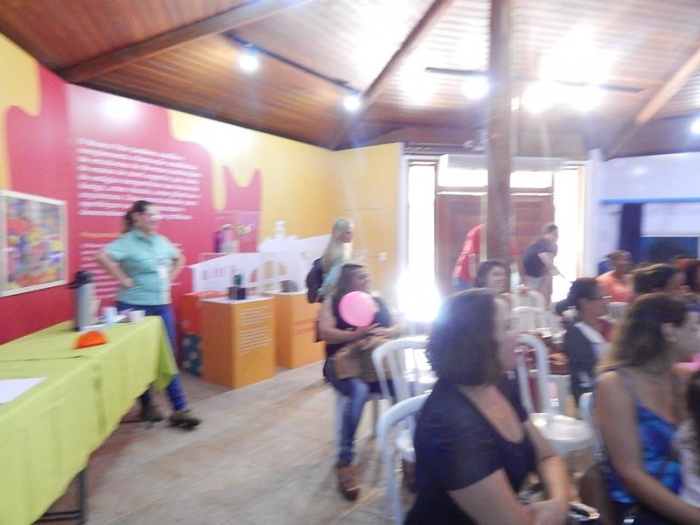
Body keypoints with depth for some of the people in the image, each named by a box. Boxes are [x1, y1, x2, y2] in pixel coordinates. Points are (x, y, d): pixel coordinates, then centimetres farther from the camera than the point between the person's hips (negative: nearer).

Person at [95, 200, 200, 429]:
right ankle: (147, 406, 23)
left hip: (162, 306, 6)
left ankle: (179, 409, 10)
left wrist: (170, 278, 11)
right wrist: (123, 279, -22)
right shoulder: (127, 242, -11)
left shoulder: (161, 241, 9)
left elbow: (179, 259, 25)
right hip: (135, 307, -6)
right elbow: (102, 256, -27)